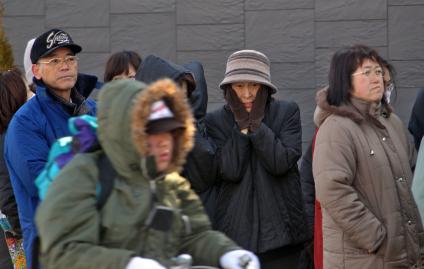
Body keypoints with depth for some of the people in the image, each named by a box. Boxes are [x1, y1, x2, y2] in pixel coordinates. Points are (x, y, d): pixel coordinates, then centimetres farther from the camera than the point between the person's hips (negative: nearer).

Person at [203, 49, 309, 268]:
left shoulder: (287, 112, 3)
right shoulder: (215, 121, 5)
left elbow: (282, 162, -10)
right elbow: (230, 170, -9)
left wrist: (257, 122, -10)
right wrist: (241, 124, -8)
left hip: (279, 232, -1)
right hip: (234, 232, 1)